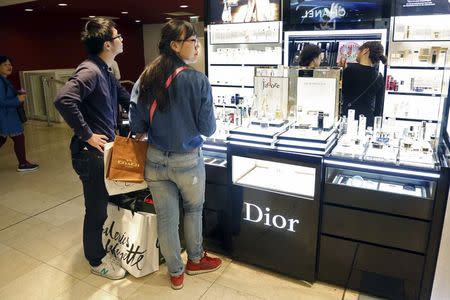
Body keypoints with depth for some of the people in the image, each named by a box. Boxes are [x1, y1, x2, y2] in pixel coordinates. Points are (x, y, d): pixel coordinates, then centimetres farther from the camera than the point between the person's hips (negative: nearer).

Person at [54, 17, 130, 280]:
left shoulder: (106, 72, 12)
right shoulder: (90, 71, -19)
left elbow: (127, 99, 22)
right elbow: (64, 100, -32)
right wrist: (87, 135, -25)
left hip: (106, 149, 10)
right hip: (92, 152, -10)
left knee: (104, 204, 23)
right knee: (96, 209, 6)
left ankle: (100, 247, 44)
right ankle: (97, 260, 26)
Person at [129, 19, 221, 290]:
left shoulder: (145, 79, -3)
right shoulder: (197, 80, -17)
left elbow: (137, 125, -1)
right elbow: (208, 128, -13)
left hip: (155, 159, 4)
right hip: (188, 161, -3)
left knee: (166, 218, 15)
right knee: (194, 209, 23)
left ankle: (175, 273, 35)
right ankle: (195, 260, 44)